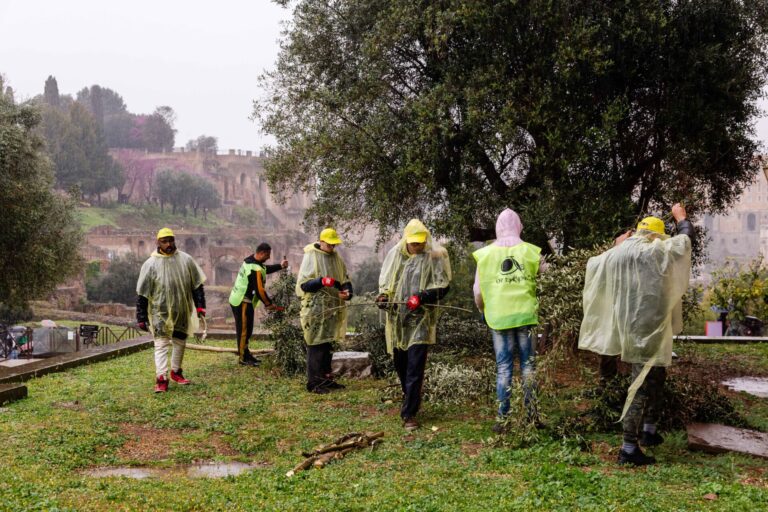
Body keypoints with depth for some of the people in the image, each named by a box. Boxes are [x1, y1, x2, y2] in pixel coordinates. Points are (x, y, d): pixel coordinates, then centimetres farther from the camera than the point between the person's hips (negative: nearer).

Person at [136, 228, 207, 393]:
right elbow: (142, 294, -4)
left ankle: (176, 371, 33)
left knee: (180, 342, 15)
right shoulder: (150, 264, -7)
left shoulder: (186, 260, 0)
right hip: (160, 312, -3)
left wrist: (200, 305, 0)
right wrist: (141, 318, -6)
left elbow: (197, 284, 7)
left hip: (182, 311, 3)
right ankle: (161, 379, -10)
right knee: (161, 344, -8)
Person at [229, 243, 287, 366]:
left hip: (239, 299, 10)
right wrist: (269, 304, -10)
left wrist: (280, 266, 14)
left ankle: (245, 353, 27)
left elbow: (264, 269, 23)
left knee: (246, 329, 17)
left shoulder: (250, 260, 5)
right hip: (242, 303, -10)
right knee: (244, 330, -1)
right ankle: (243, 358, 7)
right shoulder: (255, 270, -26)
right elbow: (259, 290, -22)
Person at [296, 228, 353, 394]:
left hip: (333, 309, 7)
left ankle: (326, 378, 23)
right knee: (315, 346, -5)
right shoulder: (311, 257, -7)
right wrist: (322, 281, -27)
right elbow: (303, 283, -12)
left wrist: (348, 292, -3)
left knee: (328, 346, 14)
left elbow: (345, 279, 18)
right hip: (316, 310, -7)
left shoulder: (336, 257, 11)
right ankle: (313, 382, 0)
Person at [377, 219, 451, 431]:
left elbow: (443, 285, -3)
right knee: (400, 363, 14)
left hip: (421, 318, -4)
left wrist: (423, 296, -19)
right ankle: (411, 399, 38)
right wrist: (383, 297, -2)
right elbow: (384, 281, 17)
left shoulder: (435, 256, -4)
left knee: (415, 367, -9)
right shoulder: (395, 254, 7)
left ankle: (409, 413, -6)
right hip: (397, 318, 4)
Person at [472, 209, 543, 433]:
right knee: (528, 364, 9)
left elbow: (478, 291, 2)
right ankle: (532, 415, 10)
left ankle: (503, 418, 5)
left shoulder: (485, 254, 1)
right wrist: (541, 306, 18)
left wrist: (483, 310, 19)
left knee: (503, 367, 5)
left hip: (498, 316, 0)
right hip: (526, 314, 0)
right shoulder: (531, 252, 0)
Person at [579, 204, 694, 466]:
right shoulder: (657, 251, -11)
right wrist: (681, 216, 25)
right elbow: (687, 236, 5)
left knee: (656, 377, 25)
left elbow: (593, 264, 23)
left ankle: (648, 430, 35)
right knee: (643, 384, -6)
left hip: (629, 326, 8)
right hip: (649, 327, -8)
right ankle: (629, 448, -7)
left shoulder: (616, 255, 4)